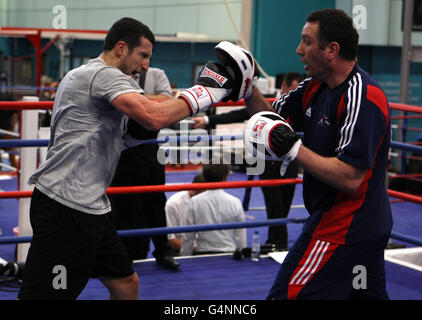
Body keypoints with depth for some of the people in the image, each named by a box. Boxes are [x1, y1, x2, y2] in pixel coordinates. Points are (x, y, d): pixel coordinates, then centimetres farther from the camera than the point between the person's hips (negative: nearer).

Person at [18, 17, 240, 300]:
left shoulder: (80, 75, 21)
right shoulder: (105, 74, -11)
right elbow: (155, 117, -27)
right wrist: (207, 90, -15)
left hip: (88, 206, 11)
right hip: (65, 205, -11)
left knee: (126, 284, 14)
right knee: (39, 296, -11)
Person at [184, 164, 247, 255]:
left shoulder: (194, 202, -3)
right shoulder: (234, 202, -4)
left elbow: (189, 234, 3)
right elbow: (240, 233, 3)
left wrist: (191, 249, 18)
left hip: (202, 253, 1)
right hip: (228, 252, -1)